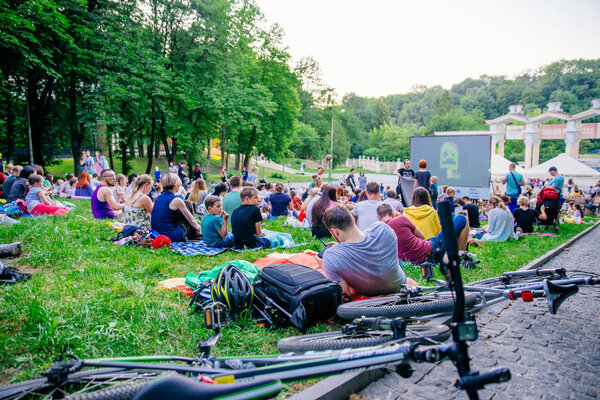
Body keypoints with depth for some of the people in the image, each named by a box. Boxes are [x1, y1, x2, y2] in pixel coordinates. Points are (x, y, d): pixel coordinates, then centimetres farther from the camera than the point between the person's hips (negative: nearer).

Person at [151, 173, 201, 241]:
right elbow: (191, 220, -3)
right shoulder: (176, 200, -13)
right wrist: (198, 228, 18)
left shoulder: (158, 198, 9)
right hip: (171, 237, -8)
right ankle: (193, 235, 17)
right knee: (188, 205, 5)